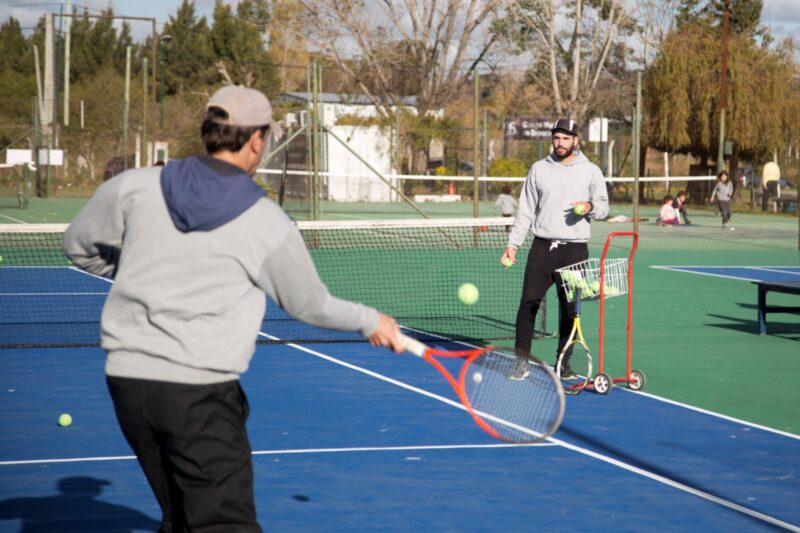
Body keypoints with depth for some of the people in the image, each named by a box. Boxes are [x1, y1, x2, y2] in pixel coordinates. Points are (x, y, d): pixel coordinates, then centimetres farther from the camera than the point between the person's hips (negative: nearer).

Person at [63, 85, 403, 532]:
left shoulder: (135, 186, 1)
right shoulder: (270, 226, -6)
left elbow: (79, 246, 17)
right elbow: (312, 306, 9)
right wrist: (370, 322, 27)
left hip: (126, 377, 5)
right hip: (201, 392, -5)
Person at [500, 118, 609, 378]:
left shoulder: (591, 171, 5)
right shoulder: (539, 169, 8)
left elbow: (603, 207, 8)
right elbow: (526, 209, 10)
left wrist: (590, 207, -15)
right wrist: (513, 243, 4)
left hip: (575, 249, -1)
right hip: (542, 247, 1)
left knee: (570, 309, 3)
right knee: (528, 304, -2)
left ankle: (563, 362, 13)